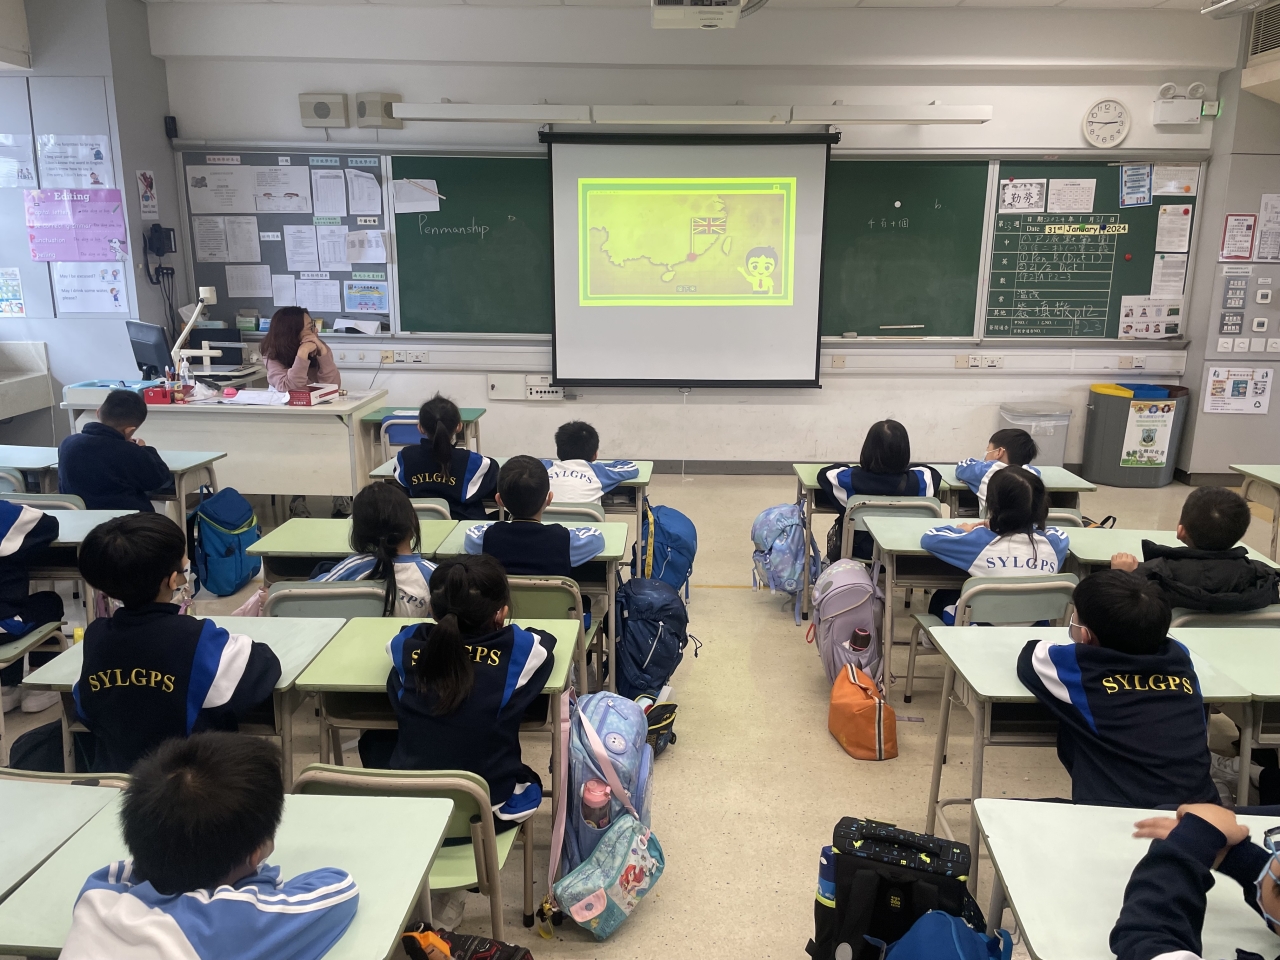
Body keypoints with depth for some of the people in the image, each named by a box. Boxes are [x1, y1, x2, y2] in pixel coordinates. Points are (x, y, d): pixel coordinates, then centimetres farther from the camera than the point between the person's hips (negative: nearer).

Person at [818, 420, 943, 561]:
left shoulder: (850, 479, -27)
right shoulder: (919, 480, -24)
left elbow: (824, 473, -5)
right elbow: (934, 473, 1)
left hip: (860, 552, -1)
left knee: (836, 530, 32)